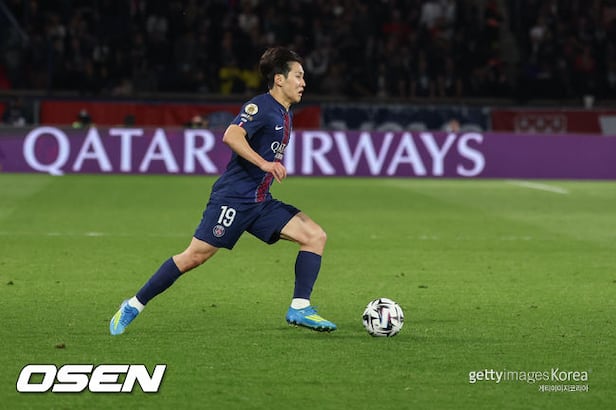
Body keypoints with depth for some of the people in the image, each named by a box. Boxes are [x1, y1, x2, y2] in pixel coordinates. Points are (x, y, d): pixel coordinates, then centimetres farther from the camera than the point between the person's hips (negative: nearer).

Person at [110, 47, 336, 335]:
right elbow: (231, 136, -28)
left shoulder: (284, 115, 16)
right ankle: (134, 306, 4)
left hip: (260, 202, 9)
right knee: (195, 256, -9)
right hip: (233, 197, -9)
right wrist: (264, 163, -34)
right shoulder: (260, 106, -12)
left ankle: (299, 308, -5)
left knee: (316, 236, -4)